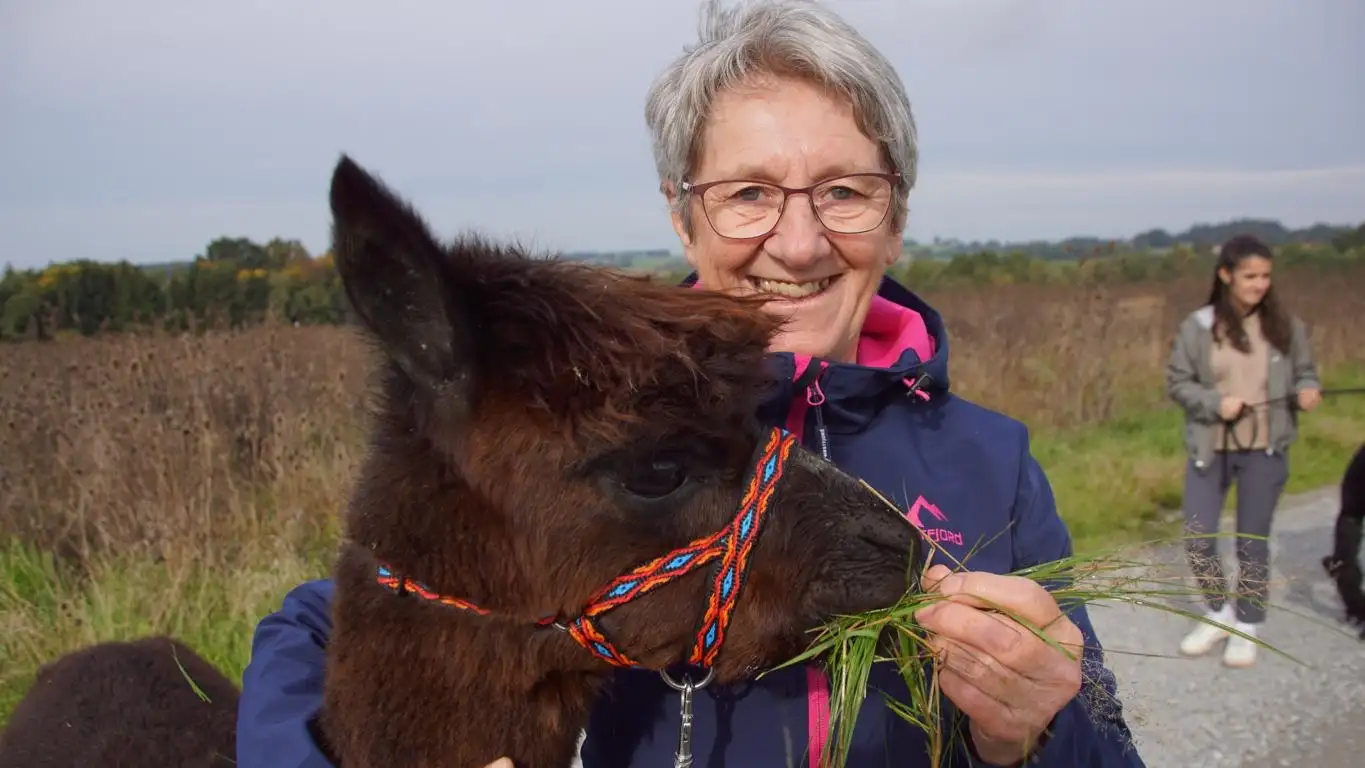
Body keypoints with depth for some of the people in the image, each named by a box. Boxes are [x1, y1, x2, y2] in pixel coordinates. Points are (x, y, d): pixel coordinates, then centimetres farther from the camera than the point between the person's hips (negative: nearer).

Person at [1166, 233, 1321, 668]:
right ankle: (1220, 613, 28)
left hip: (1265, 451, 0)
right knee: (1197, 539, 3)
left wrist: (1307, 391, -14)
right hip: (1209, 449, 0)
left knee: (1253, 542, 8)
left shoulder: (1286, 326, -3)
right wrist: (1215, 402, -16)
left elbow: (1304, 372, 8)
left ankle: (1246, 628, 26)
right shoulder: (1199, 326, -6)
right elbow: (1176, 382, -1)